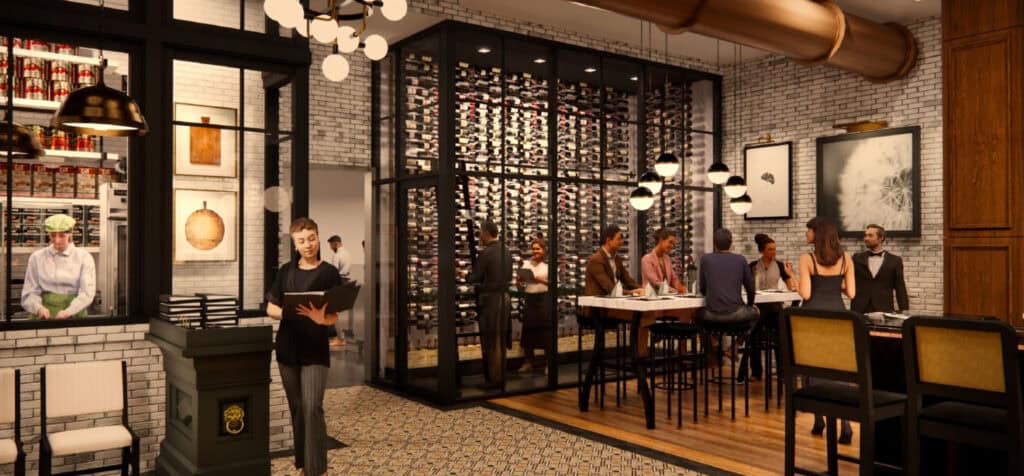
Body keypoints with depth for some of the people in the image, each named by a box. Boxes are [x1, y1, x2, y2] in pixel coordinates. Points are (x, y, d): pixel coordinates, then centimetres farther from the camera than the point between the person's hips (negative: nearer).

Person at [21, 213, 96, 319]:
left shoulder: (84, 257, 5)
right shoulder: (37, 258, 10)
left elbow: (87, 292, -4)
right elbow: (30, 292, 7)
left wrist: (69, 311, -19)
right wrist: (39, 308, -13)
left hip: (74, 316, -1)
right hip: (46, 316, 1)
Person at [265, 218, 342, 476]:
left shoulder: (329, 272, -5)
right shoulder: (286, 271, 7)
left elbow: (333, 318, -9)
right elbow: (270, 309, 7)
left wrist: (320, 319, -32)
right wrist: (287, 313, -16)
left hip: (315, 350, -4)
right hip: (287, 348, 4)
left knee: (312, 408, -12)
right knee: (296, 409, 11)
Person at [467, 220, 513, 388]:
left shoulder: (486, 253, -14)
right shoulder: (506, 251, 9)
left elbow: (475, 277, -11)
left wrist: (465, 275, 8)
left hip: (490, 299, -8)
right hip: (504, 297, 8)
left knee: (490, 341, -1)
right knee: (500, 339, 14)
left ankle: (493, 379, 4)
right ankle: (500, 375, 21)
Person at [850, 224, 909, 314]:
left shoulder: (895, 261, 6)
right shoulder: (857, 258, 10)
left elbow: (900, 288, 5)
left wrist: (904, 311, -1)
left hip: (883, 310, -1)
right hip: (859, 310, 1)